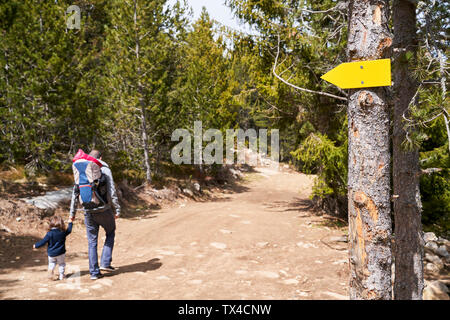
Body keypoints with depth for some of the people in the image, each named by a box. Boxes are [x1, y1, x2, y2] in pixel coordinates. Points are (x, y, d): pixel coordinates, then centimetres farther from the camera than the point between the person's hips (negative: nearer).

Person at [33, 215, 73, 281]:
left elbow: (43, 242, -10)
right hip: (60, 253, 0)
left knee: (51, 263, 18)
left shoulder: (49, 233, -14)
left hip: (51, 253, 0)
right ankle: (61, 276, 13)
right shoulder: (63, 232, -8)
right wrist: (70, 223, 25)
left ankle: (50, 271, -8)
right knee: (61, 264, 15)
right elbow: (69, 230, 12)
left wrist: (36, 245, 5)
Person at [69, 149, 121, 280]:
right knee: (110, 233, 20)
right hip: (103, 210, -3)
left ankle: (94, 272, 13)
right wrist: (117, 209, -6)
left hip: (88, 212, 3)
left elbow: (75, 193, 8)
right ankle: (105, 263, 11)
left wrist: (72, 213, 14)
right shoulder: (105, 170, -5)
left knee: (92, 241, 11)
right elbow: (112, 192, -11)